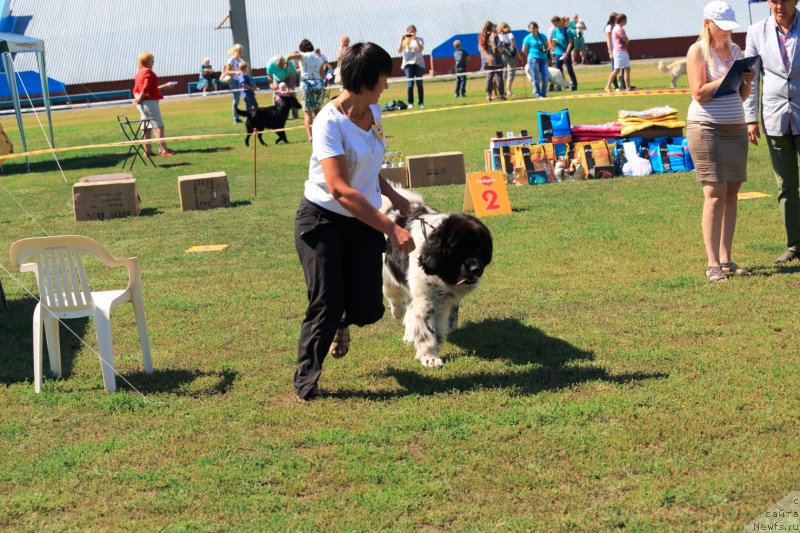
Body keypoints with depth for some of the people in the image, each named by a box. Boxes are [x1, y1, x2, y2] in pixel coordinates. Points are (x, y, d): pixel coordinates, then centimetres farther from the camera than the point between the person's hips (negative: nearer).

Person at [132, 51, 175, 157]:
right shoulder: (148, 72, -12)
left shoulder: (139, 73, 16)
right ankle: (164, 150, -14)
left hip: (142, 104, 9)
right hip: (150, 102, -9)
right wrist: (140, 99, -9)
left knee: (147, 128, 11)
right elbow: (146, 88, -22)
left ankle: (147, 150, 11)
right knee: (159, 126, -10)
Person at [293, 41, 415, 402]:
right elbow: (339, 189, -31)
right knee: (326, 304, -10)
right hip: (323, 221, -6)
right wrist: (392, 229, -34)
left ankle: (340, 323, 37)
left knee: (368, 309, 0)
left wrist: (393, 196, 12)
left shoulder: (373, 112, 3)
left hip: (365, 223, 6)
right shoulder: (330, 122, -22)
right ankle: (306, 379, 10)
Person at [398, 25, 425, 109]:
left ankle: (421, 102, 8)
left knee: (419, 83, 1)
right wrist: (401, 40, -13)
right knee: (410, 83, -10)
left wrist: (415, 39, -20)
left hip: (418, 63, 0)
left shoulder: (419, 39, 4)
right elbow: (399, 50, -4)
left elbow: (420, 49, -14)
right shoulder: (405, 40, 7)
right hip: (408, 64, 0)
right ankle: (410, 103, -6)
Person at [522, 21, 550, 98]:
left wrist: (546, 49, -1)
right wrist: (530, 55, 5)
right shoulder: (528, 38, -1)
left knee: (545, 78, 0)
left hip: (543, 59, 3)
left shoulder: (543, 36, 9)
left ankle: (543, 94, 14)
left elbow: (548, 45, 19)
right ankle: (538, 95, 3)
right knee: (536, 78, -3)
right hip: (533, 60, -3)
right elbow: (524, 51, 3)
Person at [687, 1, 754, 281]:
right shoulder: (698, 51, -4)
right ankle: (713, 264, -8)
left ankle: (726, 259, 8)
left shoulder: (735, 50, 14)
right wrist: (728, 78, -19)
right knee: (715, 194, -10)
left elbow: (742, 96, 16)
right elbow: (699, 93, -13)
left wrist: (747, 80, -4)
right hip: (706, 128, -6)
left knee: (731, 194, 3)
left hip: (736, 128, 6)